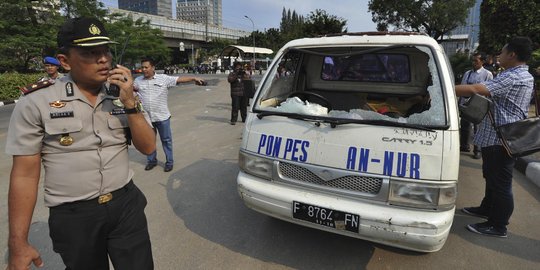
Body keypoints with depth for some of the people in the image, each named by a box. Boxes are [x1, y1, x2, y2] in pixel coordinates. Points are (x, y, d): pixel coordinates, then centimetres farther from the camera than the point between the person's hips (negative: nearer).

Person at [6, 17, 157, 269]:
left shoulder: (123, 95, 0)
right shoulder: (36, 103, -9)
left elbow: (147, 147, -3)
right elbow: (24, 174, -6)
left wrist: (130, 103, -16)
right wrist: (18, 244, -4)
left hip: (126, 204, 2)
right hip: (73, 216, -2)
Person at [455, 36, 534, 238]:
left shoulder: (512, 78, -20)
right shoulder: (524, 76, 16)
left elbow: (475, 89, -30)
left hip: (501, 139, -11)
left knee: (500, 183, -2)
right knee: (492, 176, 23)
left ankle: (498, 226, 9)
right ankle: (487, 208, 39)